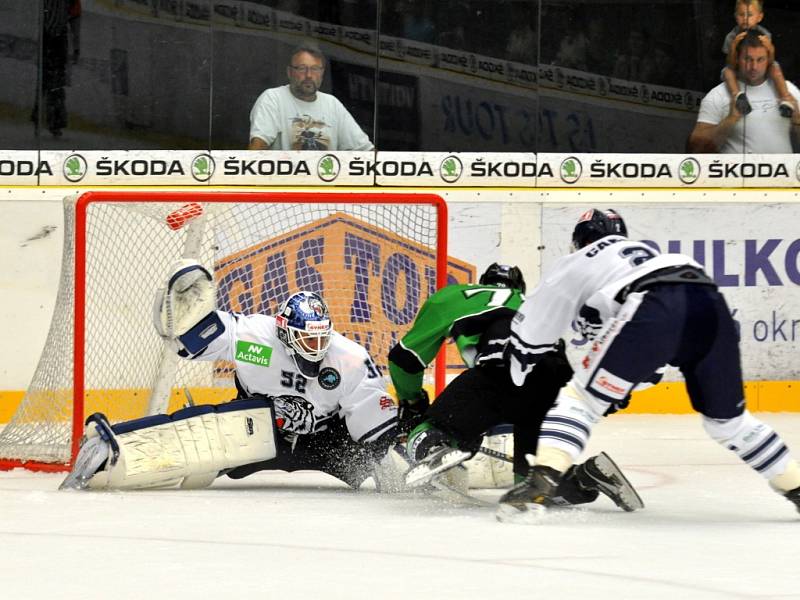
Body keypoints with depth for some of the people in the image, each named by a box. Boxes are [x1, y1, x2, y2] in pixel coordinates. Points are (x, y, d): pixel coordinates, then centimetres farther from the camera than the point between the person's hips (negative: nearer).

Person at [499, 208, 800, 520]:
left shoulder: (576, 263, 29)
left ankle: (541, 483, -17)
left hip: (654, 310, -5)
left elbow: (530, 328, 33)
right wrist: (621, 386, 54)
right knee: (728, 418, 23)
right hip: (711, 305, 6)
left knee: (581, 397, 2)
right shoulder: (644, 252, 45)